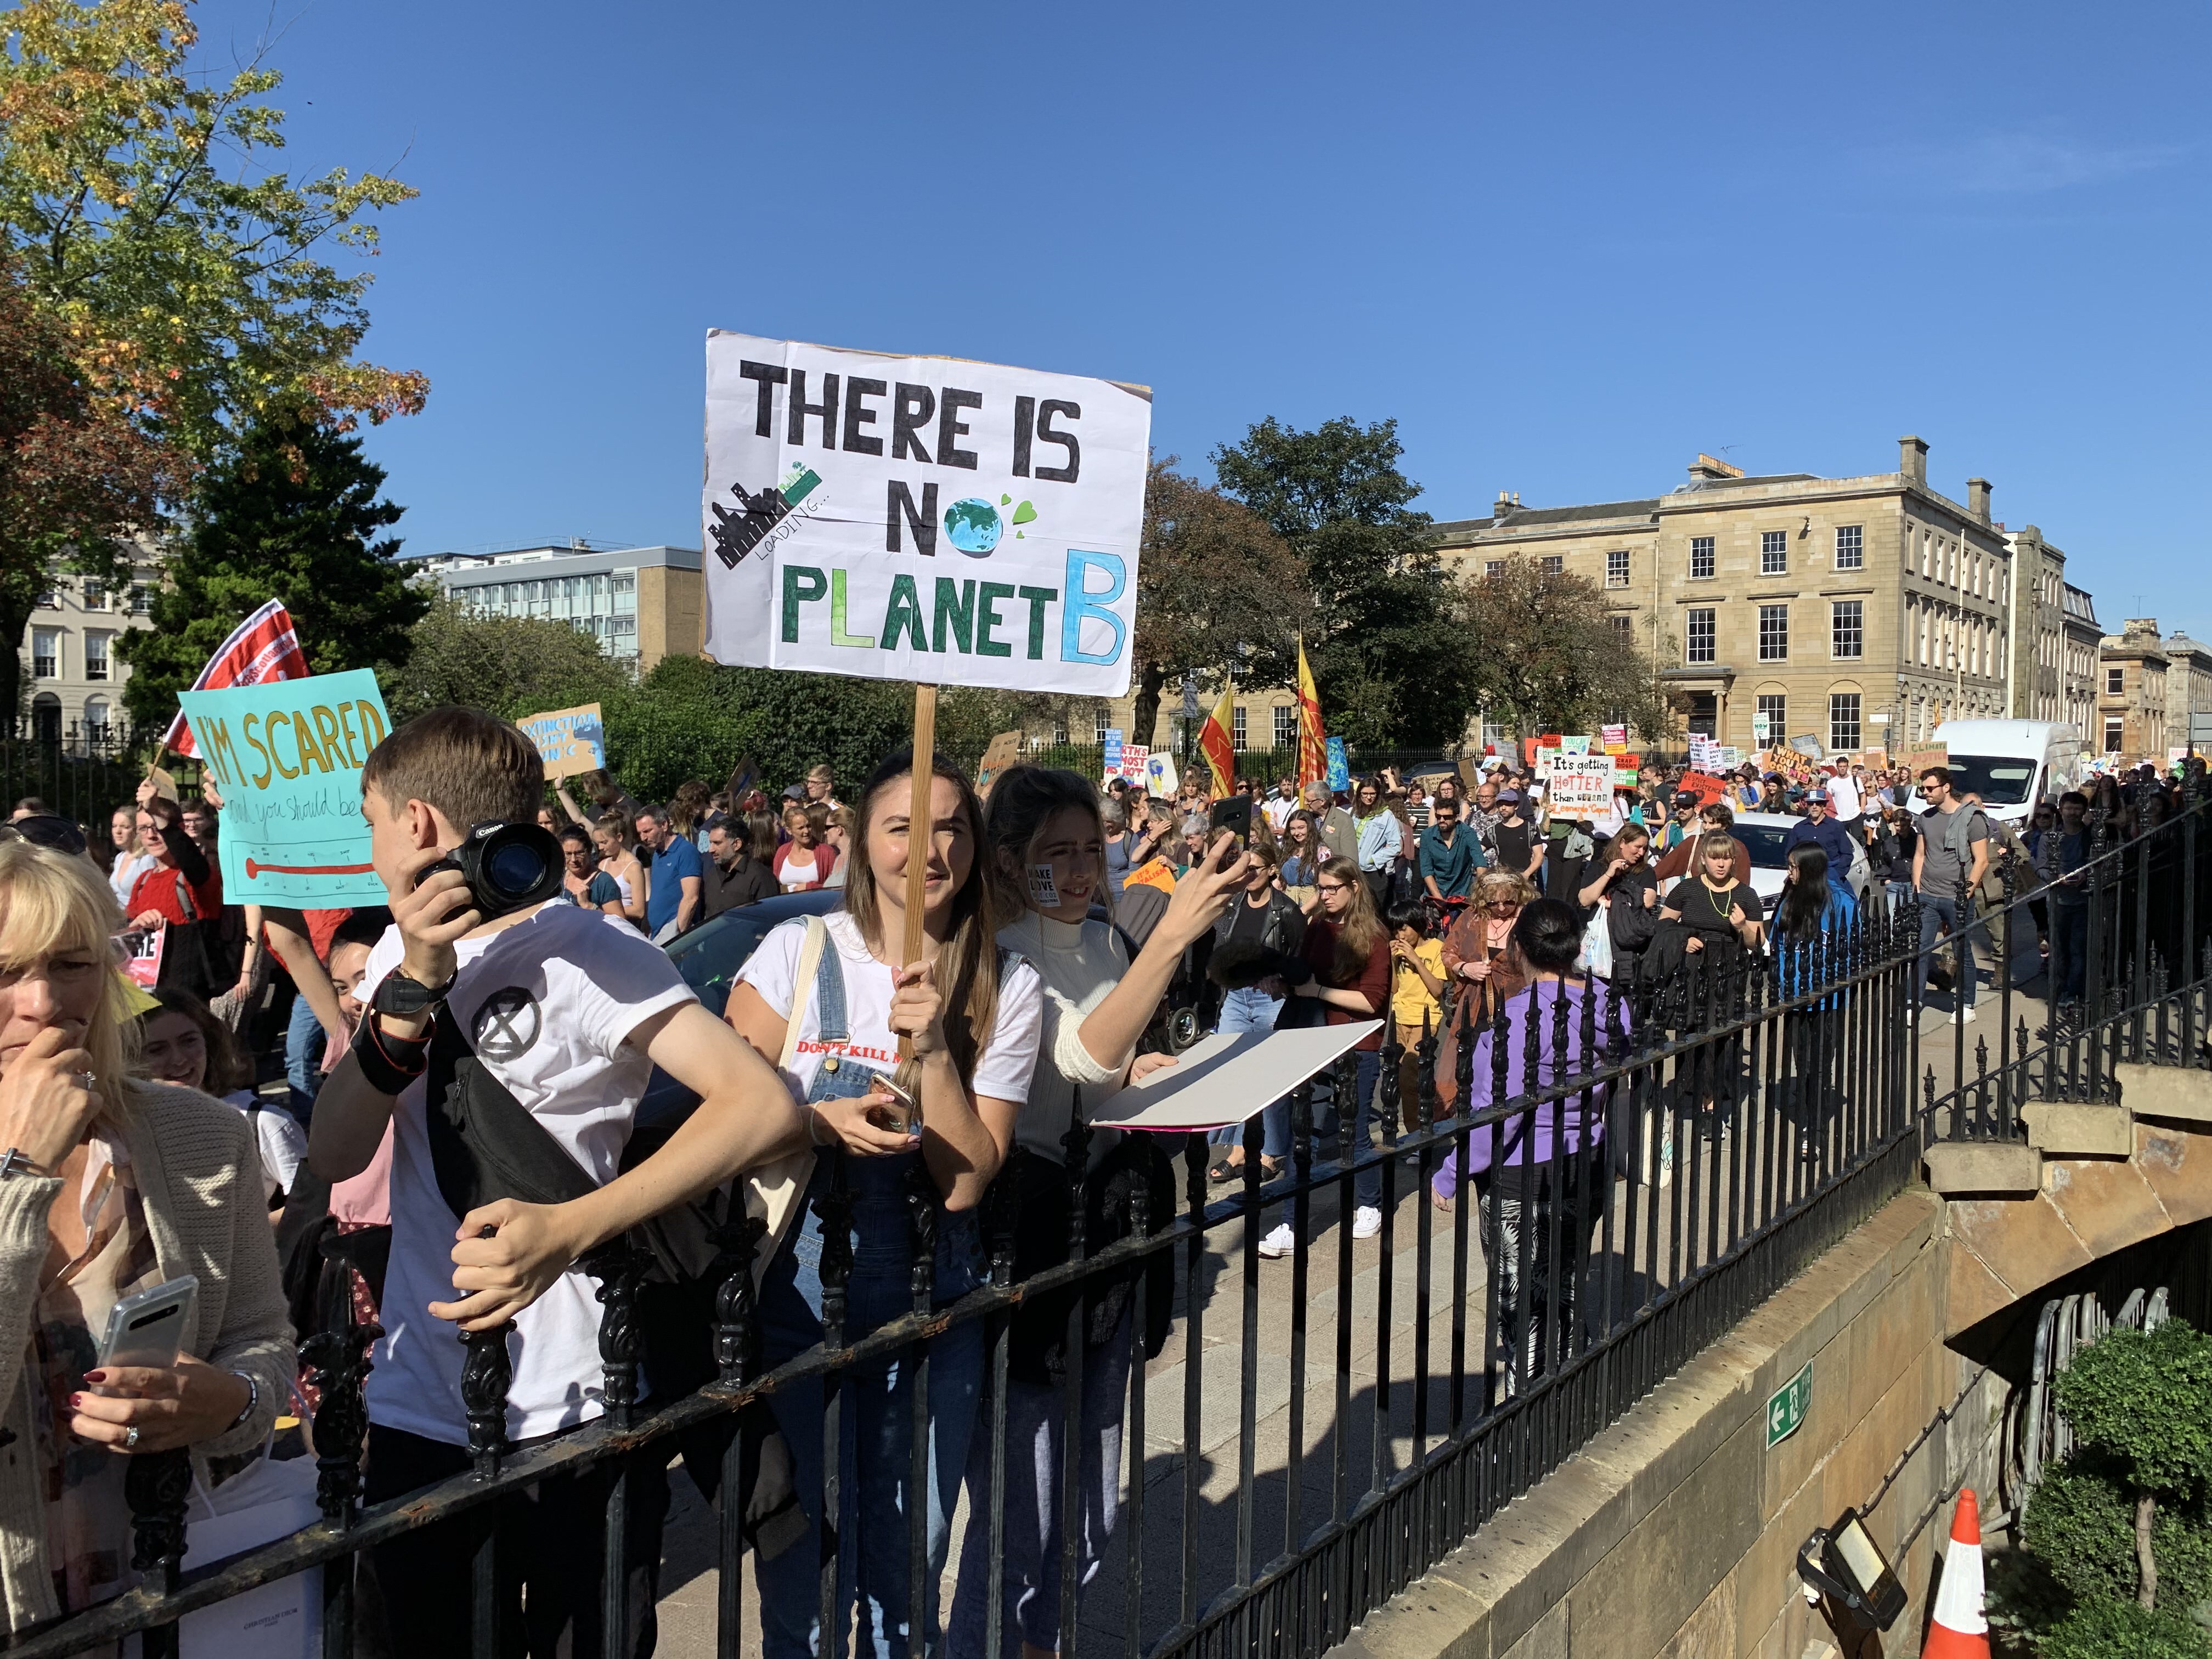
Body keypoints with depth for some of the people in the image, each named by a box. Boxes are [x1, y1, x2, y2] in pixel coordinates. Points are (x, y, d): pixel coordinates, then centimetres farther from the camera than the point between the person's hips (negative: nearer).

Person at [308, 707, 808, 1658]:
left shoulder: (587, 955, -13)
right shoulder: (402, 952, 7)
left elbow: (767, 1110, -24)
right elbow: (333, 1157, -3)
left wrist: (568, 1229, -33)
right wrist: (414, 987, -18)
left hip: (573, 1412, -5)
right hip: (417, 1408, 5)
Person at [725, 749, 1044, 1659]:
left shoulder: (1008, 987, -6)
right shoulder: (799, 951, -7)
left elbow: (965, 1181, -11)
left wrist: (934, 1046, -21)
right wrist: (822, 1122, -23)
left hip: (931, 1306, 1)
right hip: (798, 1291, -1)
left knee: (908, 1558, 16)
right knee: (803, 1562, 11)